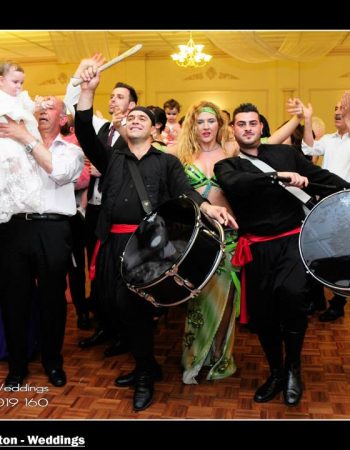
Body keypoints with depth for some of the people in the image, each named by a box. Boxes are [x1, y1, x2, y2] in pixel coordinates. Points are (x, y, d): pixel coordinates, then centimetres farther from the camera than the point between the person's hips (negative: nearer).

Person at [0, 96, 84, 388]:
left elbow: (60, 173, -12)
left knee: (52, 298, 7)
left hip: (52, 230, -2)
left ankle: (53, 362, 26)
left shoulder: (72, 151, 10)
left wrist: (27, 138, -11)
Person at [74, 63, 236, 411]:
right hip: (114, 243, 4)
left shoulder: (167, 161, 13)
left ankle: (146, 375, 11)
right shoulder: (111, 158, 18)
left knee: (132, 306, -11)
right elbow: (85, 134, 3)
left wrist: (207, 207, -25)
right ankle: (145, 365, 29)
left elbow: (183, 191, -3)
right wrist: (87, 91, -8)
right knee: (118, 308, 6)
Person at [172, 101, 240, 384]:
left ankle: (220, 357, 21)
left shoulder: (231, 152, 4)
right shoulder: (183, 155, 7)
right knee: (197, 295, 7)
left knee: (224, 295, 3)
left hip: (226, 232, 0)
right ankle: (195, 357, 23)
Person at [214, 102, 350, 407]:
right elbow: (233, 185, -16)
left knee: (293, 294, -25)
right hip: (258, 248, 1)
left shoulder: (285, 152, 12)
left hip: (293, 240, -1)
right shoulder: (227, 166, 7)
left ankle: (293, 367, 0)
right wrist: (278, 176, -23)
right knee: (261, 312, 6)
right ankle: (276, 372, 33)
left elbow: (321, 176, 11)